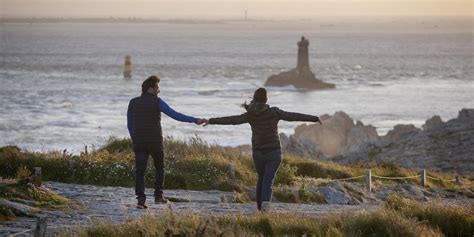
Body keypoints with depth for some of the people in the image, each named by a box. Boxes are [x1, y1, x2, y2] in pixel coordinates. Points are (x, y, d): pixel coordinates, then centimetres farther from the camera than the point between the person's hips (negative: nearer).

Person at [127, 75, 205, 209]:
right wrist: (195, 120, -12)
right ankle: (158, 196, 16)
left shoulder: (133, 103, 5)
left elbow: (129, 125, 12)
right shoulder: (157, 102, -8)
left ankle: (141, 199, -15)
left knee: (140, 172, -1)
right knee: (159, 168, 18)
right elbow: (175, 115, -14)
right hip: (155, 142, -3)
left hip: (139, 143, 3)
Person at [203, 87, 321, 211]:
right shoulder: (274, 112, -7)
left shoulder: (250, 115, -1)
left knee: (261, 178, 25)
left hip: (258, 153, 3)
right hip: (273, 152, -3)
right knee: (268, 180, -8)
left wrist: (211, 121, 11)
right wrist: (315, 118, 3)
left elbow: (231, 120, 1)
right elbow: (293, 116, -5)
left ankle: (260, 206, 32)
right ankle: (265, 203, -33)